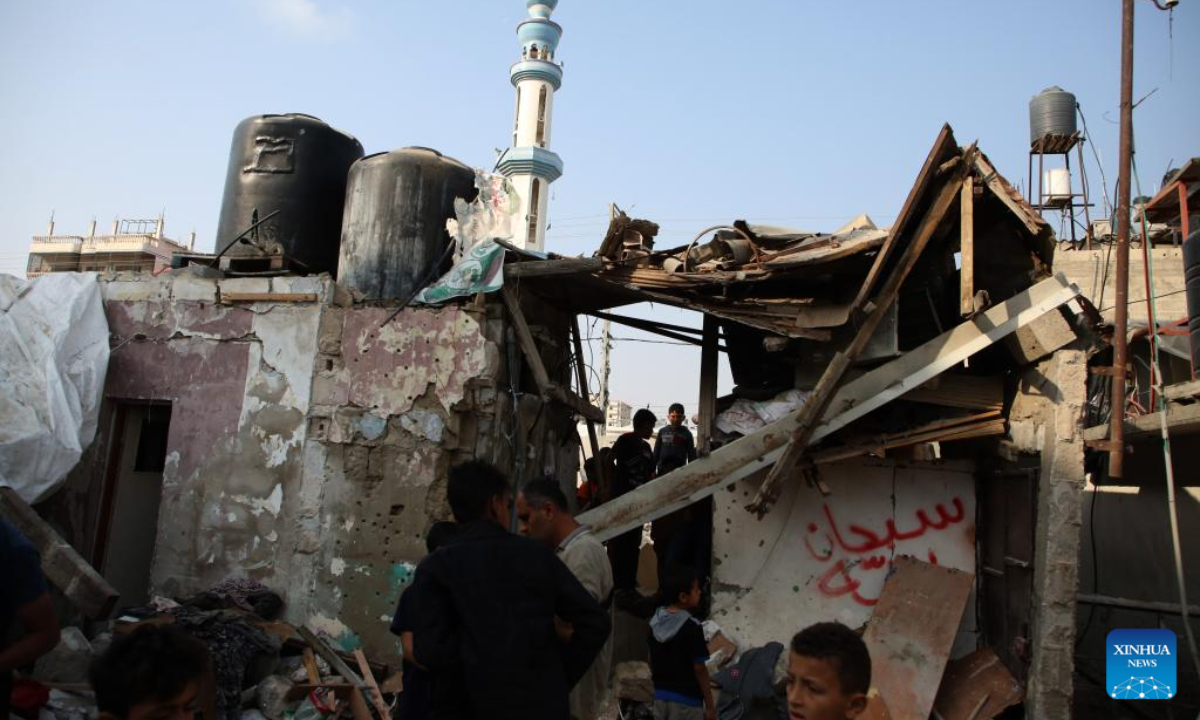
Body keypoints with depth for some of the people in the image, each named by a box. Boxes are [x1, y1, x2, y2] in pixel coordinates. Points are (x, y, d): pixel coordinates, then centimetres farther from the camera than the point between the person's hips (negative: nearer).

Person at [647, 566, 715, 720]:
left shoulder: (655, 622, 0)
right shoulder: (691, 627, -20)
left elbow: (651, 660, 9)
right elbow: (699, 669, -16)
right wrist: (710, 704, -8)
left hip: (661, 696, 7)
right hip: (686, 699, -7)